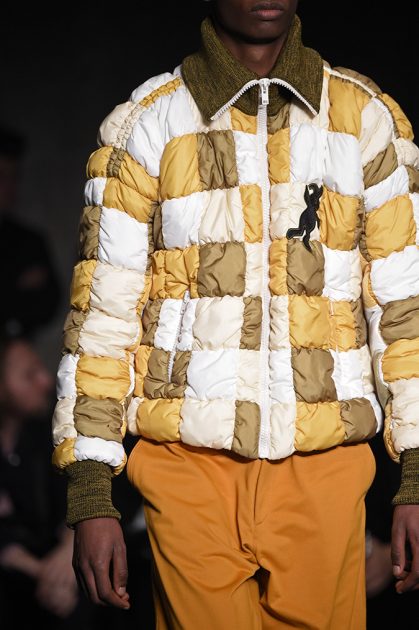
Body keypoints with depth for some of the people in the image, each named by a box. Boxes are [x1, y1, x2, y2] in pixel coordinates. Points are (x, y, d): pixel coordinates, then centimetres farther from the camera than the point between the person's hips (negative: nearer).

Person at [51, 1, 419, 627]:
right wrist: (90, 495, -3)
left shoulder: (368, 121, 6)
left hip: (324, 466, 1)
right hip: (191, 463, -1)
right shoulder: (145, 126, 2)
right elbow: (101, 312, 2)